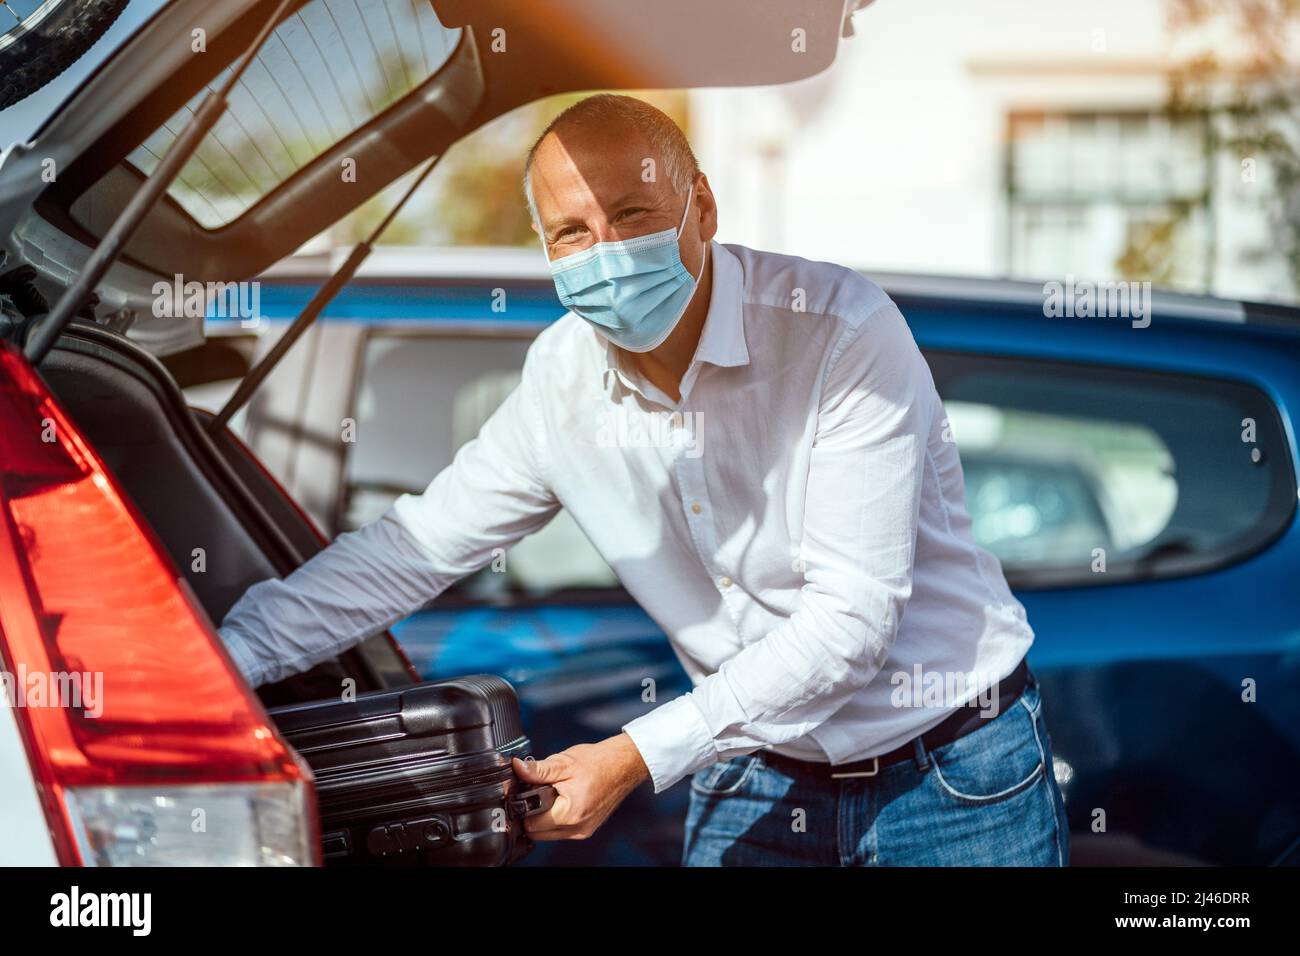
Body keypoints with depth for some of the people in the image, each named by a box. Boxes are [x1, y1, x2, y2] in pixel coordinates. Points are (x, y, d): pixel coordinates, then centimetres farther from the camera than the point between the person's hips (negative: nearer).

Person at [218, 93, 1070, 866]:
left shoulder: (843, 332, -22)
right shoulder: (561, 380, -5)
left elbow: (850, 616, -24)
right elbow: (415, 548, 4)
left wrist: (639, 757, -27)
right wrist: (226, 657, -6)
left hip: (954, 771, -4)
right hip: (755, 783, 4)